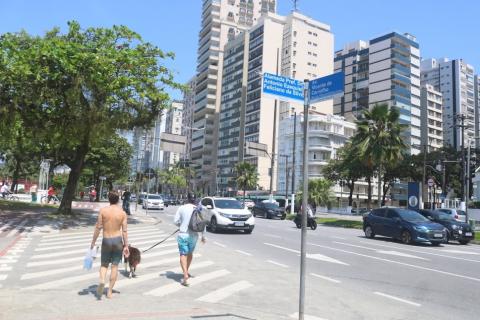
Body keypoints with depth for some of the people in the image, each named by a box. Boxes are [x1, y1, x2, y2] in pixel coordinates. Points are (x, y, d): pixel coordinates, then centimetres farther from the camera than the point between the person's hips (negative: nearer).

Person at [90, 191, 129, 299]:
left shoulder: (103, 210, -6)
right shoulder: (122, 213, -4)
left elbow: (98, 227, -5)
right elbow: (124, 231, -4)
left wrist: (93, 242, 5)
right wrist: (126, 246, 1)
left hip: (106, 240, 0)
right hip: (118, 240, 0)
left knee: (104, 264, 15)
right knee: (114, 266, 8)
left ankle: (102, 280, -14)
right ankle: (110, 291, 11)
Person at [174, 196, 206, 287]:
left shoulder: (181, 208, -1)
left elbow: (175, 221, -4)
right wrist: (203, 236, 12)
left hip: (183, 234, -3)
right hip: (194, 235, 3)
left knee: (183, 254, -2)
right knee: (190, 253, 22)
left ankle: (185, 275, -18)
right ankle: (186, 272, 35)